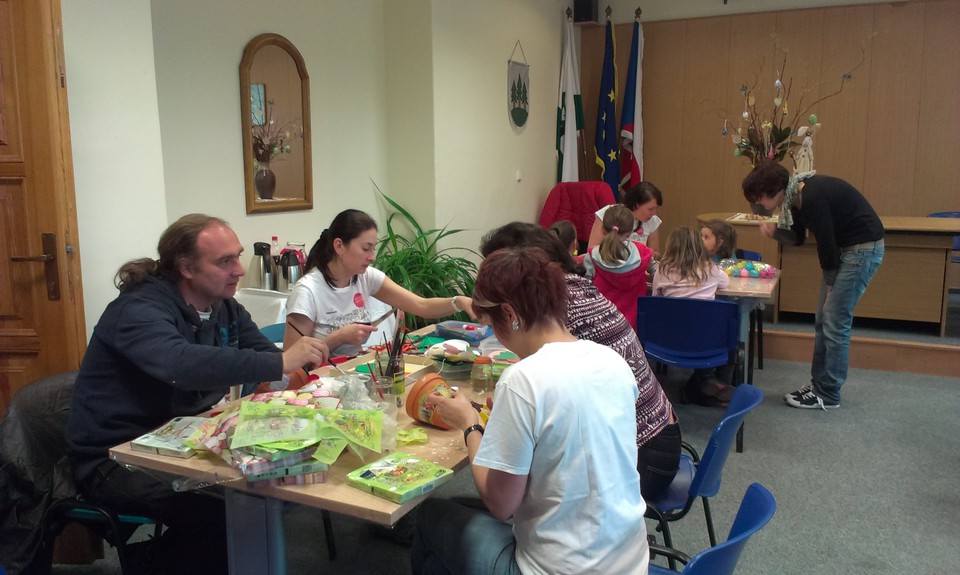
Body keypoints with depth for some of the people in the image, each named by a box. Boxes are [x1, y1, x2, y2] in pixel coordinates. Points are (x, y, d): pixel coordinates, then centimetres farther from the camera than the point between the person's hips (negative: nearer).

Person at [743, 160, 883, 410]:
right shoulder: (796, 196, 2)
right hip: (844, 248, 9)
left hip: (863, 248, -9)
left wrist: (830, 285, -8)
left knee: (835, 321, -6)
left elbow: (826, 244, -21)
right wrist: (775, 231, -7)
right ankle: (818, 384, 19)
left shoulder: (813, 198, -27)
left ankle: (828, 395, 3)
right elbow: (798, 238, 13)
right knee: (823, 321, 10)